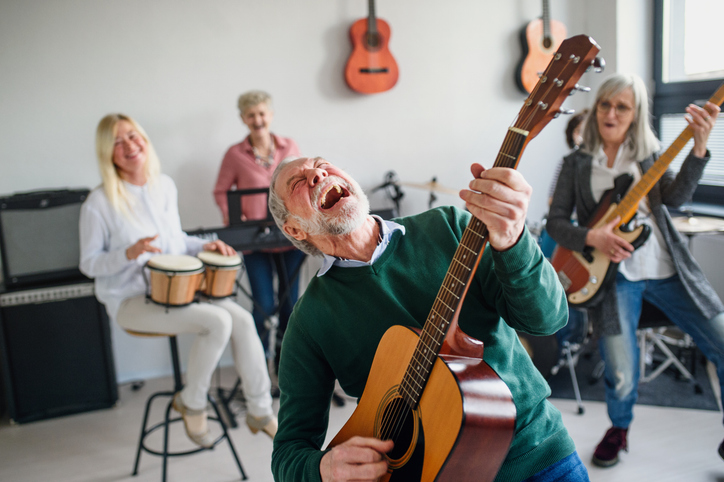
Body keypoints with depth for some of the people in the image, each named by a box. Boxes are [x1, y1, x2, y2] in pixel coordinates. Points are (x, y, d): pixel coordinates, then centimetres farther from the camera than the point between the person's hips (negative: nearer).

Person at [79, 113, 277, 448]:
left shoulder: (165, 186, 6)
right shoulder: (99, 203, -12)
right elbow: (89, 264, -8)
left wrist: (203, 245, -1)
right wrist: (130, 253, -26)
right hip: (130, 300, -6)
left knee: (242, 319, -14)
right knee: (218, 322, -26)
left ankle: (260, 411, 2)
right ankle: (192, 404, -1)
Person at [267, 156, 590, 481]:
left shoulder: (448, 227, -2)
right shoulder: (309, 320, -4)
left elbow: (546, 318, -11)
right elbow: (290, 448, 0)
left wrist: (512, 241, -29)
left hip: (536, 448, 2)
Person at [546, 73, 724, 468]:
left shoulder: (647, 153, 8)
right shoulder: (577, 163, 6)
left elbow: (675, 196, -8)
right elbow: (555, 221, 2)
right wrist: (591, 237, -17)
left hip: (668, 268, 2)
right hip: (614, 273, -2)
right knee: (621, 379, -8)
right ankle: (619, 429, 28)